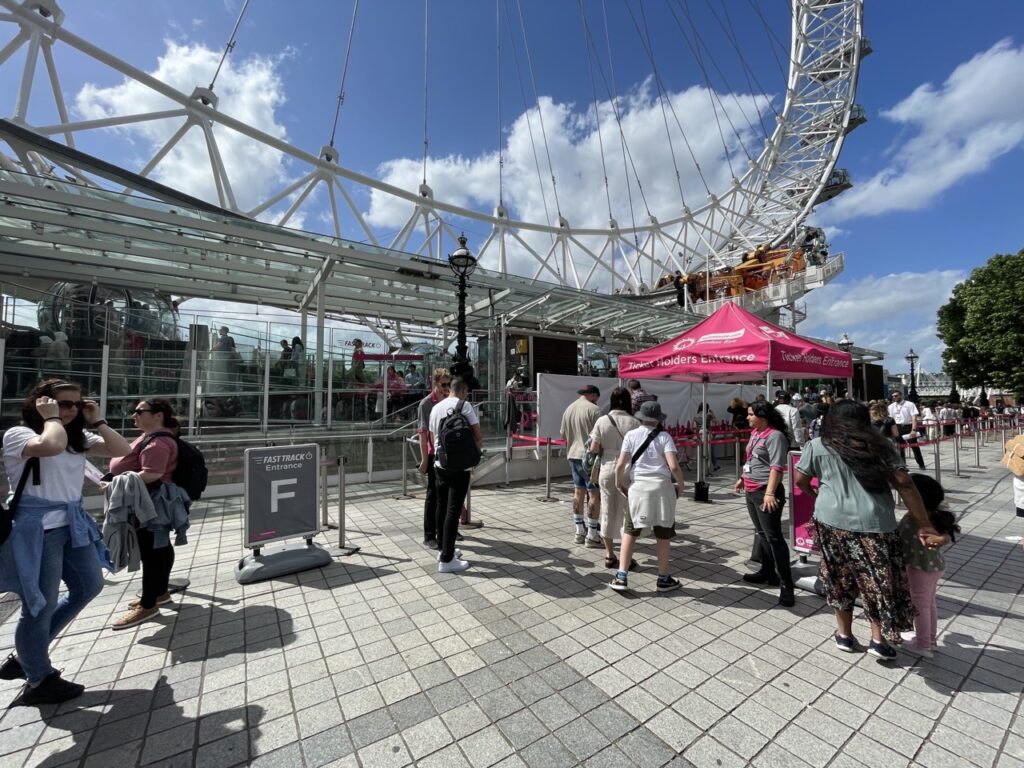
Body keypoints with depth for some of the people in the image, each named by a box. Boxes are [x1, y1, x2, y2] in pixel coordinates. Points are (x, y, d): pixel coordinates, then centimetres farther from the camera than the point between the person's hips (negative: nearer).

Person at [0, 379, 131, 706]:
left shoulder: (78, 437, 9)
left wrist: (96, 421, -2)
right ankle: (39, 681, 26)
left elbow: (124, 451, 2)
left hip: (72, 524, 8)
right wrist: (51, 418, -17)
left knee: (89, 586, 18)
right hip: (37, 529, -8)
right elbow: (52, 446, -34)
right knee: (41, 605, 5)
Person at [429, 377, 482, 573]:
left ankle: (444, 549, 29)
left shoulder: (436, 408, 9)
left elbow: (432, 438, 15)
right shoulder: (464, 405, -11)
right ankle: (446, 560, 3)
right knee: (453, 510, -2)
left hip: (440, 463, 7)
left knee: (442, 507, 16)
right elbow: (478, 435, -10)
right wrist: (477, 446, 10)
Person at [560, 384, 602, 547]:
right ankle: (592, 535, 6)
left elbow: (563, 434, 15)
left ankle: (580, 532, 23)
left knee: (578, 491, 15)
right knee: (594, 493, 1)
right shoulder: (593, 409, -12)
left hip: (573, 455, 7)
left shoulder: (568, 409, 9)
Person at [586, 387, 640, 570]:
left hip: (607, 469, 1)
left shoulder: (602, 421, -7)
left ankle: (609, 555, 24)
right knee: (627, 513, 11)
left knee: (608, 512, 13)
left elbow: (594, 449, -5)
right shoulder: (634, 423, -10)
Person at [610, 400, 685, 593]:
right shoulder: (664, 437, -1)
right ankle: (663, 579, 28)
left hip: (638, 486, 1)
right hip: (661, 486, 0)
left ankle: (621, 577, 12)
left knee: (630, 532, 14)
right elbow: (673, 466, -12)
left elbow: (620, 465, -5)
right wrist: (680, 485, 5)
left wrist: (619, 484, 10)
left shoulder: (631, 435, 1)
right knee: (663, 534, 15)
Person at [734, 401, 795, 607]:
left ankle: (786, 584, 3)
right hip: (751, 491, 9)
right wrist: (742, 478, 25)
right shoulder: (755, 433, 10)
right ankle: (767, 572, 30)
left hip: (766, 492, -9)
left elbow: (776, 467, -22)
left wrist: (770, 493, -27)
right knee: (761, 533, 17)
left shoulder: (775, 436, -17)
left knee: (773, 536, -5)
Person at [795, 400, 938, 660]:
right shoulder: (879, 444, 5)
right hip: (875, 522, 0)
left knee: (841, 578, 16)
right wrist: (924, 525, 2)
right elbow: (904, 484, -2)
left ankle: (844, 634, 30)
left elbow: (800, 480, 8)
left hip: (833, 520, 0)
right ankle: (878, 638, 22)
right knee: (879, 579, 17)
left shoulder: (817, 445, 3)